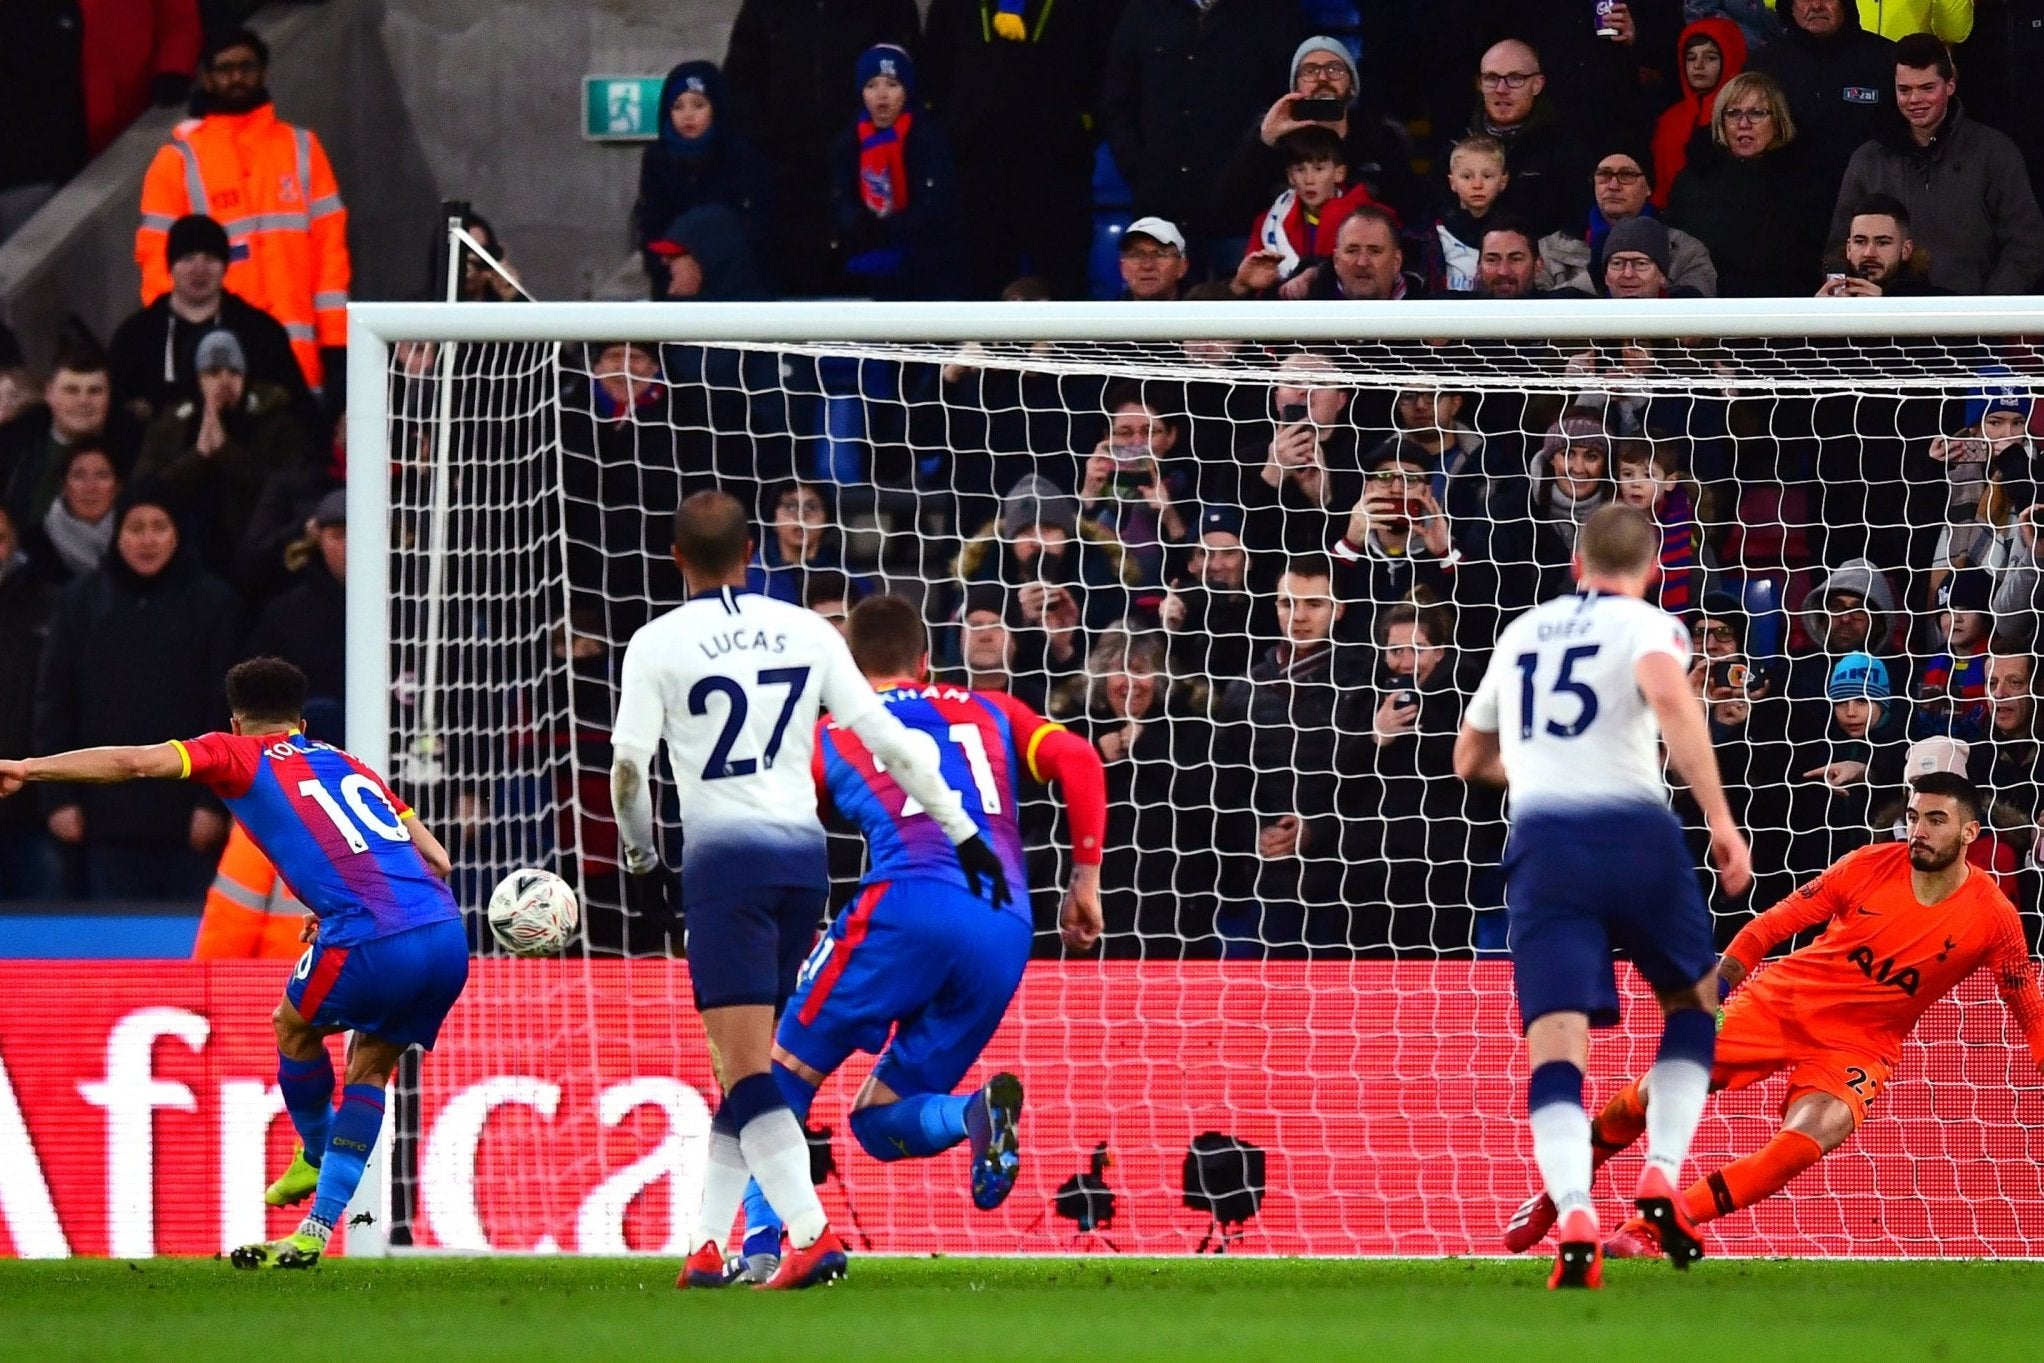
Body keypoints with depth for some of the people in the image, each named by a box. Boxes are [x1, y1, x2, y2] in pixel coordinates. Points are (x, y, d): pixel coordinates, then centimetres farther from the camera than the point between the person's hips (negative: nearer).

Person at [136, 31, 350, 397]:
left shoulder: (301, 148, 12)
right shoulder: (180, 159, 6)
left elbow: (328, 245, 10)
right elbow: (158, 258, 3)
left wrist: (335, 345, 2)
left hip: (298, 360, 2)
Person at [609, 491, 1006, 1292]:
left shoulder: (658, 643, -1)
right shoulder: (806, 632, 9)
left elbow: (628, 760, -9)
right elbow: (887, 740, 7)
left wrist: (639, 852, 9)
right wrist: (963, 832, 11)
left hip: (725, 857, -5)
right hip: (804, 854, 5)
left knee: (746, 1068, -10)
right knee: (743, 1062, 14)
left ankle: (812, 1236, -26)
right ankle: (708, 1248, 13)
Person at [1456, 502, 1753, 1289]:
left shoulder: (1520, 634, 24)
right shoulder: (1648, 627, 8)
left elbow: (1472, 759, 36)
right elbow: (1670, 698, -16)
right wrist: (1721, 820, -18)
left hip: (1541, 839, 2)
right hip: (1633, 827, -2)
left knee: (1556, 1041, -6)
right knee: (1694, 1002, 22)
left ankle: (1574, 1218, -29)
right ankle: (1661, 1180, 7)